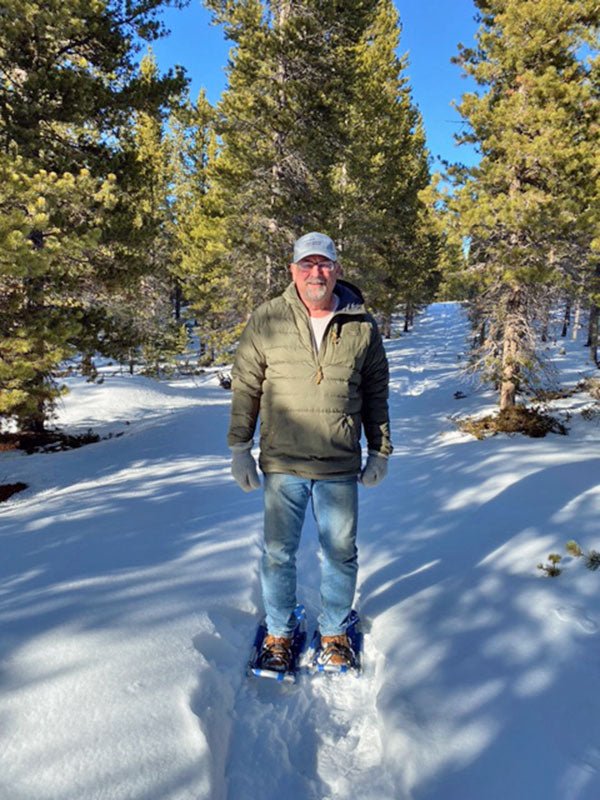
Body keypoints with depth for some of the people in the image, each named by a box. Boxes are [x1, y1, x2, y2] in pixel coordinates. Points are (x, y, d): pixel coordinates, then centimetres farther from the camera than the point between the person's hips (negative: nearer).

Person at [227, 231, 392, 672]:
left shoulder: (362, 325, 2)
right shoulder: (267, 320, 0)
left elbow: (376, 394, 10)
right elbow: (245, 386, 4)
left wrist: (380, 451, 10)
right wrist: (239, 447, 2)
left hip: (341, 468, 1)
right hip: (282, 465, 0)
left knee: (341, 553, 14)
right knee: (278, 553, 12)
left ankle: (334, 631, 37)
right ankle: (279, 633, 35)